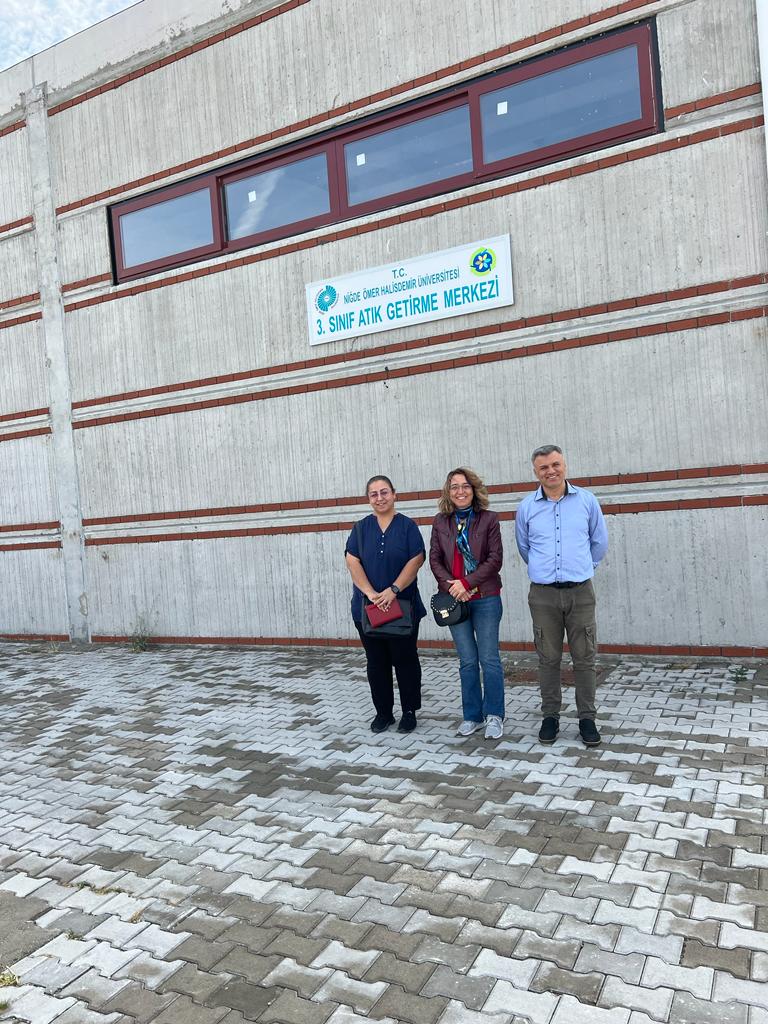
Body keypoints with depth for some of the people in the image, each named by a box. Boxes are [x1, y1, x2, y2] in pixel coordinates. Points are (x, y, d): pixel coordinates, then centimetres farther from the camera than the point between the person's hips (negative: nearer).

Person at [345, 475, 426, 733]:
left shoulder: (407, 526, 1)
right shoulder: (361, 528, 7)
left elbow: (416, 560, -8)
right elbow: (352, 562, -3)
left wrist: (393, 590, -17)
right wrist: (371, 593, -16)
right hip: (368, 608, 2)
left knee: (405, 660, 5)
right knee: (376, 662, 9)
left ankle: (409, 712, 18)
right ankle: (383, 712, 21)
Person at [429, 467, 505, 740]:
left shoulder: (488, 519, -2)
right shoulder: (441, 522, 6)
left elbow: (495, 558, -7)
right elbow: (434, 559, 4)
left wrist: (467, 582, -16)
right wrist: (450, 585, -12)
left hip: (485, 598, -2)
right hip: (454, 599, 2)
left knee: (489, 658, 0)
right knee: (467, 661, 8)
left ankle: (494, 715, 14)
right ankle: (472, 715, 20)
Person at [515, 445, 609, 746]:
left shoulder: (586, 500, 2)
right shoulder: (527, 507, 3)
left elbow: (599, 542, 14)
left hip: (580, 592, 0)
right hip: (543, 594, 0)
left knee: (584, 658, 3)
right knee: (548, 659, 7)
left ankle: (587, 717, 15)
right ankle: (550, 716, 18)